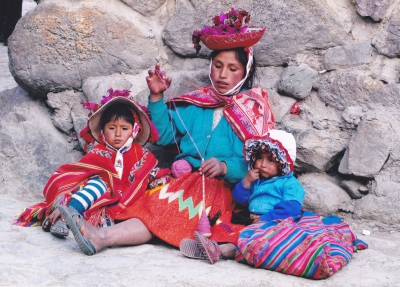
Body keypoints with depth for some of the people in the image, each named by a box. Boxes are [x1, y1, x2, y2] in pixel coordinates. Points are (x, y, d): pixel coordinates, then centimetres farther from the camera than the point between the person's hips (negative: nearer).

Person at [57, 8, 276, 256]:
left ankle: (102, 237, -48)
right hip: (182, 179, 4)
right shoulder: (194, 103, 18)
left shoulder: (255, 110, 7)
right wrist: (157, 97, 5)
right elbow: (164, 135, 16)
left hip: (223, 187, -4)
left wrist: (225, 167, -19)